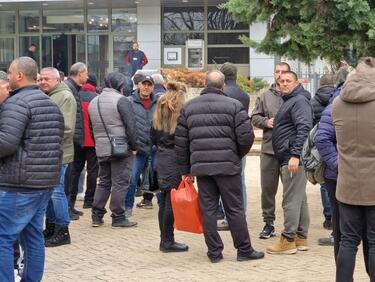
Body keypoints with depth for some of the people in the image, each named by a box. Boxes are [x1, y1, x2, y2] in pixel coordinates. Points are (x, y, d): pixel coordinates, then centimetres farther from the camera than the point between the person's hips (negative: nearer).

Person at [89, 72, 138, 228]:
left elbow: (93, 127, 17)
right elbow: (130, 126, -14)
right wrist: (134, 145, -5)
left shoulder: (93, 102, 13)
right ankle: (118, 218, 2)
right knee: (120, 183, -1)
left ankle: (96, 216, 14)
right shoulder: (121, 100, -11)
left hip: (101, 149, 7)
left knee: (104, 182, 16)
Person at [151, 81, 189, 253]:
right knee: (172, 200, -3)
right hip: (175, 160, -7)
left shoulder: (159, 113, 10)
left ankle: (165, 239, 17)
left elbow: (153, 138, 16)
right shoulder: (180, 113, -12)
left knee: (164, 200, 12)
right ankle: (167, 241, 0)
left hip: (161, 159, 7)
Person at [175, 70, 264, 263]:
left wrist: (185, 170, 16)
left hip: (200, 166, 3)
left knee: (208, 210, 7)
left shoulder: (188, 107, 9)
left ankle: (214, 252, 10)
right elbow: (246, 136, -7)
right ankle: (244, 250, 9)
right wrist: (238, 155, 13)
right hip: (227, 165, -3)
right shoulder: (233, 105, -2)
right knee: (235, 209, 4)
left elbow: (181, 142, 10)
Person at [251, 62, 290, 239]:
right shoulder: (265, 96, 11)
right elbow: (254, 117, 12)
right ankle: (268, 223, 18)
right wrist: (266, 122, -6)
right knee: (267, 187, 7)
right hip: (269, 149, 3)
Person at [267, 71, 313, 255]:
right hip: (289, 158, 11)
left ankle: (288, 240, -6)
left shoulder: (299, 101, -11)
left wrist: (295, 155, -26)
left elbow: (304, 128, -22)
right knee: (299, 198, 13)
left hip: (293, 158, -11)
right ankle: (301, 238, 19)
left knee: (291, 199, -8)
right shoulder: (289, 101, 21)